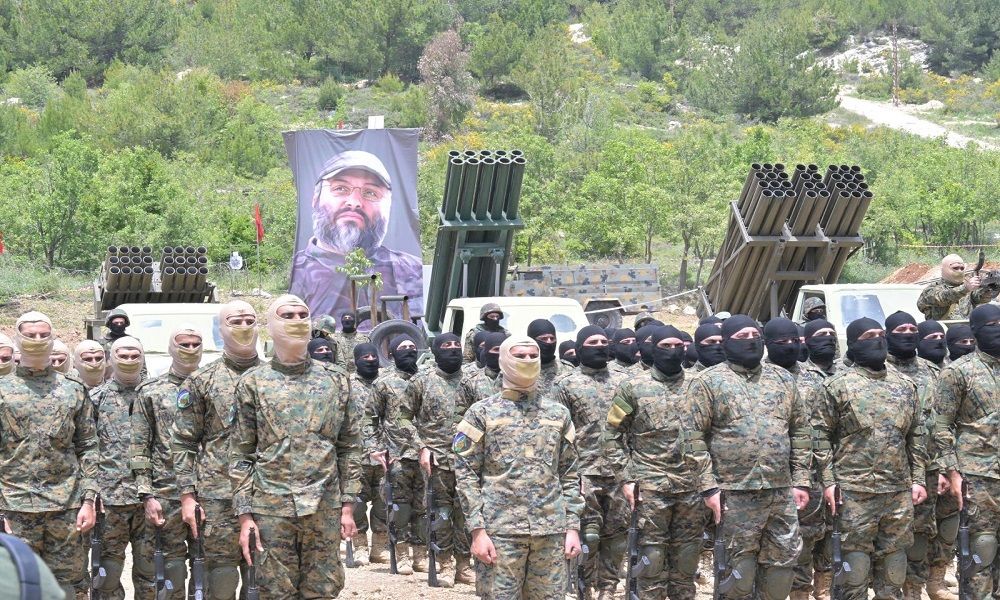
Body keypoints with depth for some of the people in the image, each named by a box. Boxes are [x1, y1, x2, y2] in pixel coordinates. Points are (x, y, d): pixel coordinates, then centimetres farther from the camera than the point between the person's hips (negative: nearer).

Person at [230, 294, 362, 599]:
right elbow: (241, 455, 1)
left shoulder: (336, 379, 7)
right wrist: (244, 514, -5)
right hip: (271, 508, -2)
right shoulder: (253, 383, 1)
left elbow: (349, 447, 8)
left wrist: (348, 504, 2)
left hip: (325, 507, 2)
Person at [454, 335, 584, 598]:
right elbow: (466, 475, -1)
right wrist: (477, 530, -9)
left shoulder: (558, 413, 11)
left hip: (551, 532, 3)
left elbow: (569, 475, 12)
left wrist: (573, 527, 4)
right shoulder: (481, 413, 2)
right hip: (501, 530, -3)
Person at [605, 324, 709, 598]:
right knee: (652, 557, -2)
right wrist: (626, 478, -5)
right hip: (650, 485, -3)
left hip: (693, 485, 3)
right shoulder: (633, 387, 1)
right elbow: (614, 434, 2)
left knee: (686, 558, 9)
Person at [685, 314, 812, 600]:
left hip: (782, 492, 4)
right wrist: (709, 487, -12)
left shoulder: (782, 379, 13)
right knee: (739, 572, 2)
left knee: (782, 565, 9)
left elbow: (801, 432, 14)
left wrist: (801, 480, 6)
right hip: (734, 494, -4)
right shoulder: (707, 381, -1)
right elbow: (695, 437, -6)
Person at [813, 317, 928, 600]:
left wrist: (918, 478, 8)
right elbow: (821, 435, -4)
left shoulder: (905, 385, 13)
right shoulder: (836, 386, -2)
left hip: (900, 491, 4)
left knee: (893, 563, 10)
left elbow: (917, 436, 16)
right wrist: (828, 481, -10)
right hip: (854, 492, -4)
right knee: (855, 562, 0)